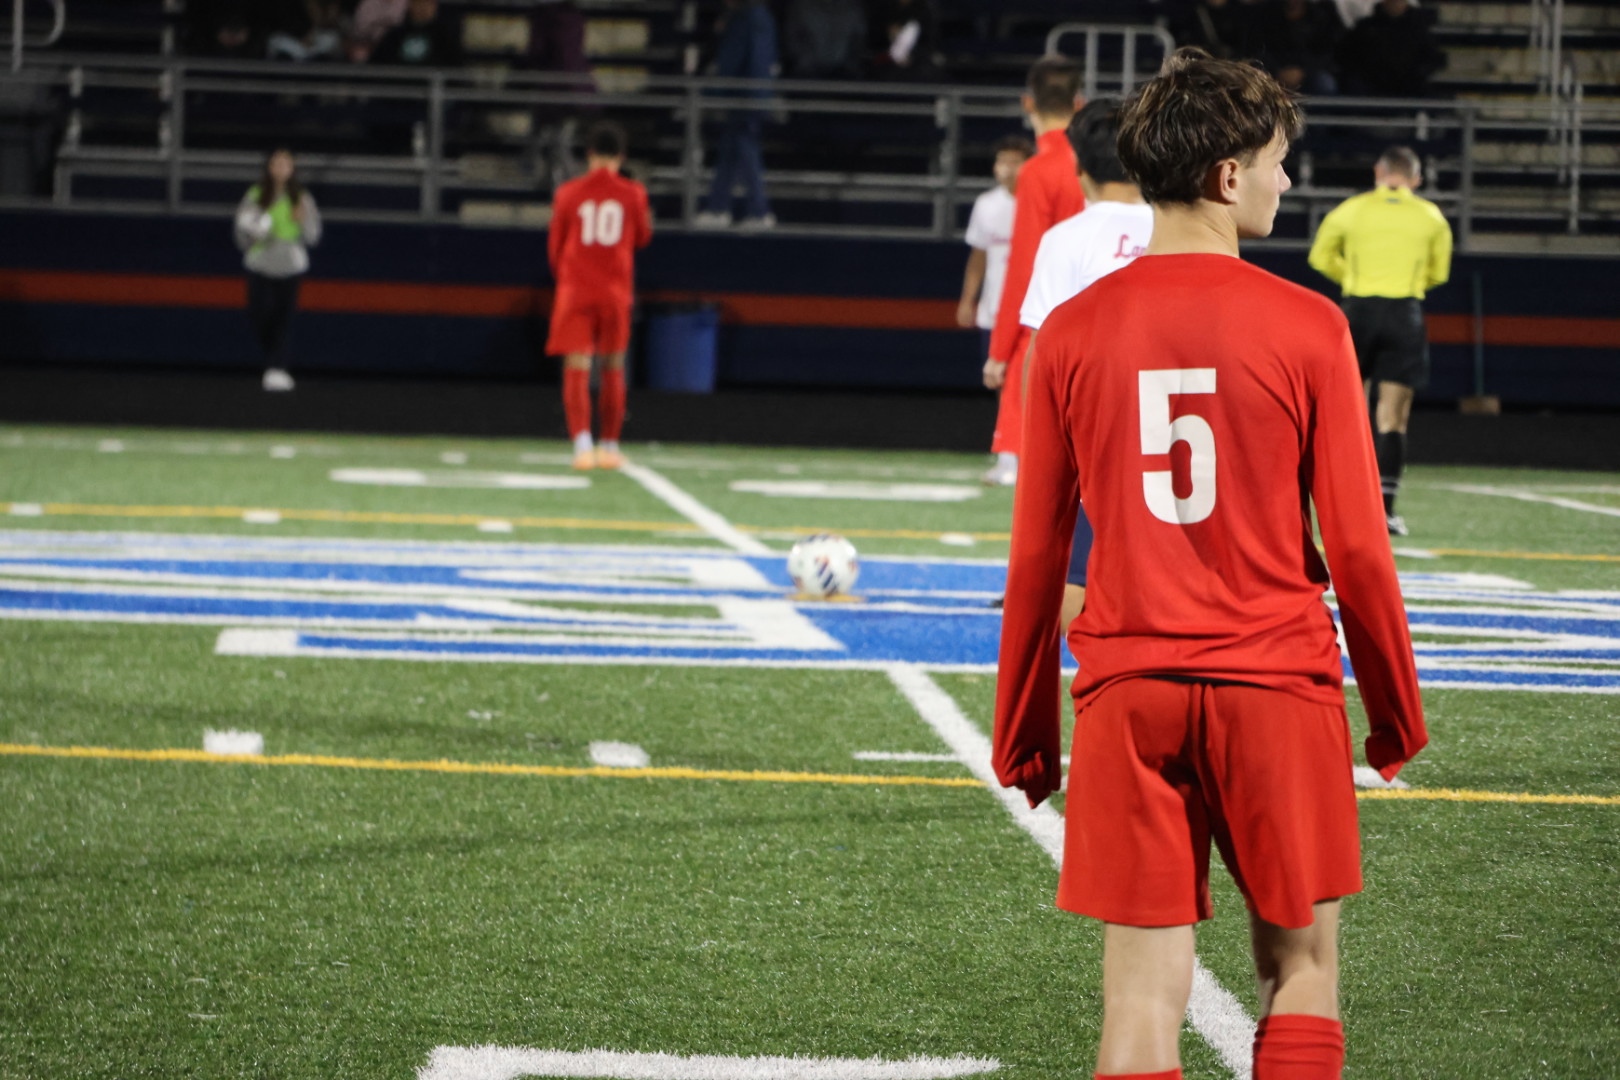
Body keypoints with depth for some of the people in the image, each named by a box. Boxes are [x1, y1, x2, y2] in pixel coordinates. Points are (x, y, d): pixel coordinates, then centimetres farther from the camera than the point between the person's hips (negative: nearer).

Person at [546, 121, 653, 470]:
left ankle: (582, 441, -22)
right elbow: (642, 238, 15)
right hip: (616, 292, 1)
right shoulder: (633, 193, 0)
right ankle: (610, 446, 18)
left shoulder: (568, 193, 1)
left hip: (575, 290, -1)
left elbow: (555, 245, 9)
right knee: (613, 369, 13)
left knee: (577, 370, -4)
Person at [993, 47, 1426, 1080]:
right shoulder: (1306, 326, -6)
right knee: (1301, 966, 13)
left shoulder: (1072, 331, 1)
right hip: (1277, 684, -2)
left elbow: (1037, 555, 4)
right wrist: (1398, 713, 8)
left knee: (1145, 987, 3)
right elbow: (1356, 545, -4)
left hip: (1127, 690, 2)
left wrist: (1022, 732, 13)